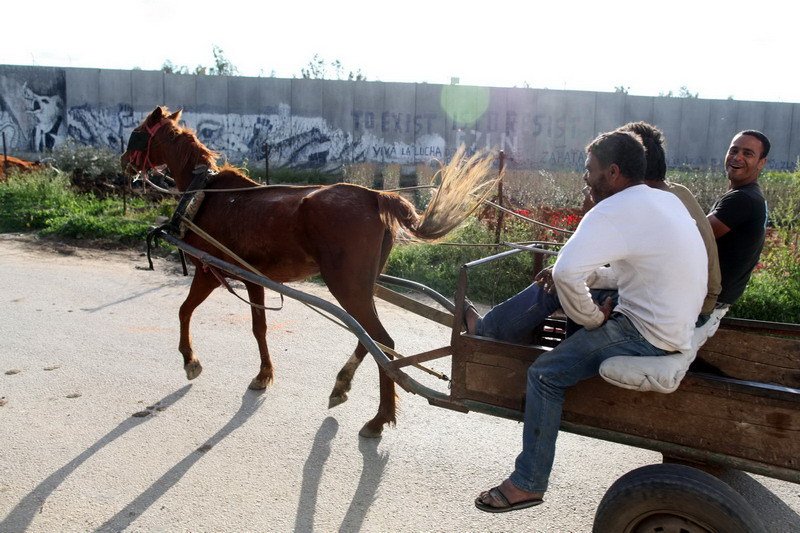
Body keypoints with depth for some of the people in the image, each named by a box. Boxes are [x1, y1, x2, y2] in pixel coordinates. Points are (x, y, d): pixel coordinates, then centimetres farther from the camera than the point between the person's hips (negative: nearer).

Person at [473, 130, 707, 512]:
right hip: (675, 320, 10)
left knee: (545, 373, -9)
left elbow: (566, 271, -33)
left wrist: (593, 318, -16)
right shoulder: (666, 199, 9)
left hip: (648, 336, -10)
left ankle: (528, 484, 1)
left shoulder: (615, 210, -20)